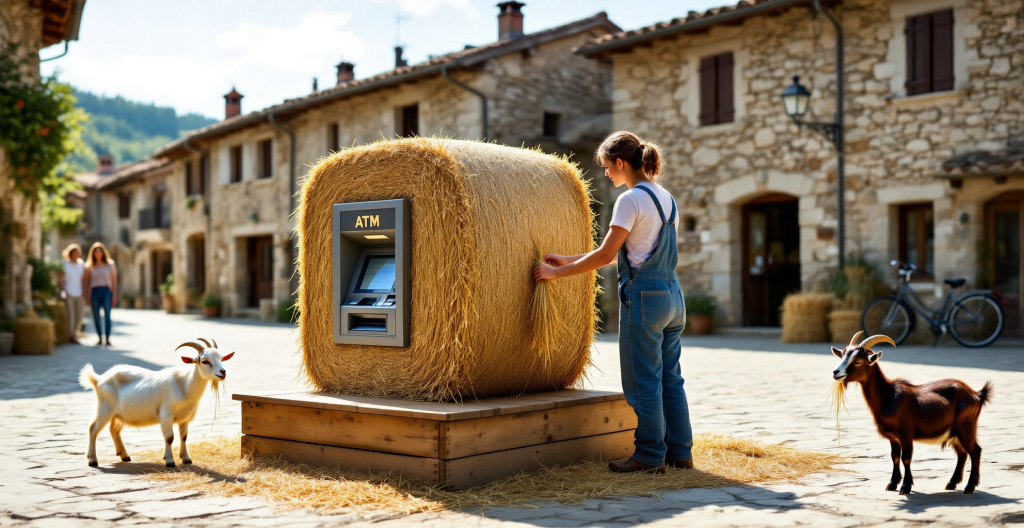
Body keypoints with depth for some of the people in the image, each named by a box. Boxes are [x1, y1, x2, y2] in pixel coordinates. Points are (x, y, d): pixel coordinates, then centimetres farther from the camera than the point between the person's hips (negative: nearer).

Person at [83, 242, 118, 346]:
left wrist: (115, 296, -1)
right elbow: (86, 282, 12)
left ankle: (108, 339, -16)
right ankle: (100, 339, 12)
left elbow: (114, 281, 6)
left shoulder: (110, 265, 8)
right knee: (96, 316, 0)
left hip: (106, 291, -2)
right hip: (95, 292, 2)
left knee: (107, 315, -16)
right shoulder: (90, 266, 11)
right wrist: (87, 297, 4)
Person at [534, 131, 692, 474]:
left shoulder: (631, 200, -12)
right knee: (669, 378, 13)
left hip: (644, 296, -9)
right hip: (672, 294, 9)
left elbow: (606, 255, -14)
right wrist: (569, 261, 16)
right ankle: (680, 452, 19)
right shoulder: (666, 198, 14)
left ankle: (650, 455, 9)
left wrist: (557, 272, -4)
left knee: (643, 381, 1)